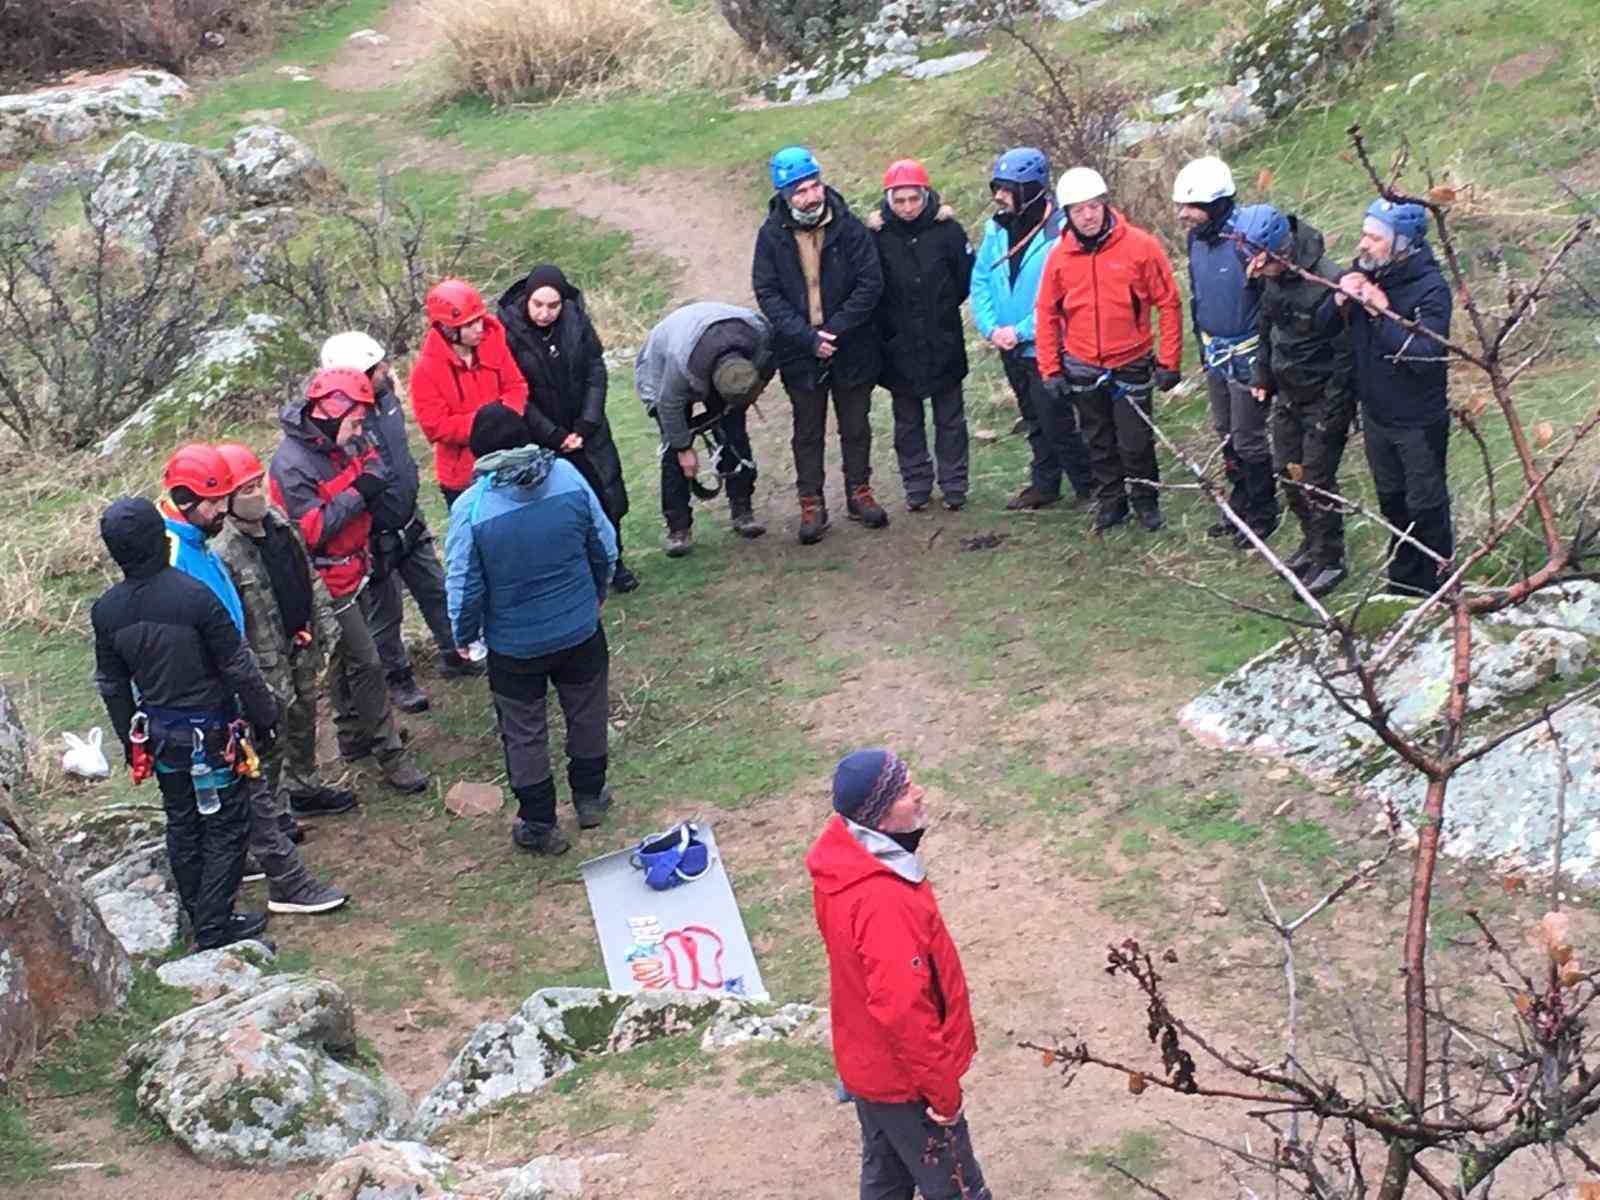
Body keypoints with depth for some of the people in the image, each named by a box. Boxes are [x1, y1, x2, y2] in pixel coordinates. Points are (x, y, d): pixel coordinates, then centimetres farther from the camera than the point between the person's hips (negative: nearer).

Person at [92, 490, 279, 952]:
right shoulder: (194, 597, -25)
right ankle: (213, 931, 6)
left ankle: (203, 919, 30)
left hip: (159, 736, 6)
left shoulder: (106, 610, -6)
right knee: (225, 827, 6)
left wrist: (130, 740, 19)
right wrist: (263, 716, -2)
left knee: (182, 826, 19)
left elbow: (112, 685, 6)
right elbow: (239, 668, -17)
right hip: (209, 733, -6)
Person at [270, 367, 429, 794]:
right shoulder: (291, 463, -25)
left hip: (353, 569, 9)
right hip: (327, 579, -9)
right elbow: (309, 530, -28)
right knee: (366, 663, -4)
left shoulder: (344, 443, 0)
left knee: (346, 656, 22)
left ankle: (353, 738, 38)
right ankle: (390, 753, 5)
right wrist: (357, 494, -28)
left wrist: (373, 472, -9)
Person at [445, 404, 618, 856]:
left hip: (514, 645, -2)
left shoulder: (470, 508, -23)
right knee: (586, 714, 24)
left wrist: (464, 635, 5)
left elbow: (464, 586, -15)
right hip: (580, 629, 3)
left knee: (524, 734, 16)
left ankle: (538, 825, 28)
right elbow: (605, 548, -3)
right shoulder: (567, 476, -15)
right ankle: (590, 797, 42)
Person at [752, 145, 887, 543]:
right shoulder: (772, 235, -8)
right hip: (800, 353, 0)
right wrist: (807, 337, -18)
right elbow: (767, 294, -9)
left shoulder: (848, 226, -9)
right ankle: (811, 504, 18)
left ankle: (859, 492, 28)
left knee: (856, 426, 14)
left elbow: (871, 282, -10)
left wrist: (836, 328, -17)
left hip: (851, 348, 0)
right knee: (808, 432, 10)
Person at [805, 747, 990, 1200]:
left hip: (869, 1062, 9)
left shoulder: (847, 858, -6)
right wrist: (943, 1090, -21)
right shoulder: (881, 901, -36)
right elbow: (903, 1009, -32)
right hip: (902, 1078, -9)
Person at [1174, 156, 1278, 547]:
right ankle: (1240, 508, 35)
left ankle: (1263, 515, 20)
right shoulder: (1197, 239, 1)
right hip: (1215, 354, 8)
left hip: (1247, 356, -8)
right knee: (1226, 437, 19)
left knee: (1248, 441, 2)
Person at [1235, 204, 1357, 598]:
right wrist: (1263, 376, 12)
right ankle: (1312, 542, 35)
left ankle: (1329, 560, 14)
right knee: (1288, 472, 15)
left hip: (1324, 398, -8)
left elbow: (1346, 352, -21)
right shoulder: (1272, 277, -5)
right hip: (1287, 393, 8)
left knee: (1317, 480, -2)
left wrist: (1331, 411, -18)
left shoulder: (1327, 282, -28)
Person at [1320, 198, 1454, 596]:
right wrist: (1340, 299, -18)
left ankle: (1434, 588, 24)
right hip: (1376, 412, 7)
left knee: (1425, 506, 8)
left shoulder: (1429, 288, -24)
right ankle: (1402, 581, 39)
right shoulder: (1362, 274, -6)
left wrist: (1383, 314, -33)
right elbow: (1320, 328, 1)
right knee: (1391, 501, 22)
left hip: (1418, 421, -7)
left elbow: (1426, 355, -33)